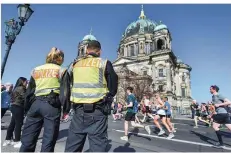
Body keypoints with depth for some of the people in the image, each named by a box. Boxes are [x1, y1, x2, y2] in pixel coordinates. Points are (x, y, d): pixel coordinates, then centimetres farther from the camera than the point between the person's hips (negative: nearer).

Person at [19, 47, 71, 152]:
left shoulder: (36, 70, 16)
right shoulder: (61, 71, 3)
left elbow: (29, 92, 15)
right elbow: (65, 92, -4)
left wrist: (27, 109, 21)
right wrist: (66, 110, -1)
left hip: (35, 104, 5)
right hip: (52, 105, -4)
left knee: (27, 140, 12)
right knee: (48, 140, 4)